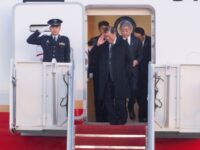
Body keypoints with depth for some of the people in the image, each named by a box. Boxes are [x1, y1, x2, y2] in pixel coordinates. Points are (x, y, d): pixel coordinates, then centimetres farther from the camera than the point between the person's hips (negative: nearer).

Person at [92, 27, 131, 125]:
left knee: (120, 102, 2)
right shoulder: (103, 44, 6)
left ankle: (122, 122, 14)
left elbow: (128, 60, 6)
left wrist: (123, 71, 3)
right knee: (108, 102, 6)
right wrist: (98, 45, -6)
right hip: (106, 78, 3)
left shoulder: (123, 44, 0)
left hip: (119, 79, -3)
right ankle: (113, 122, 16)